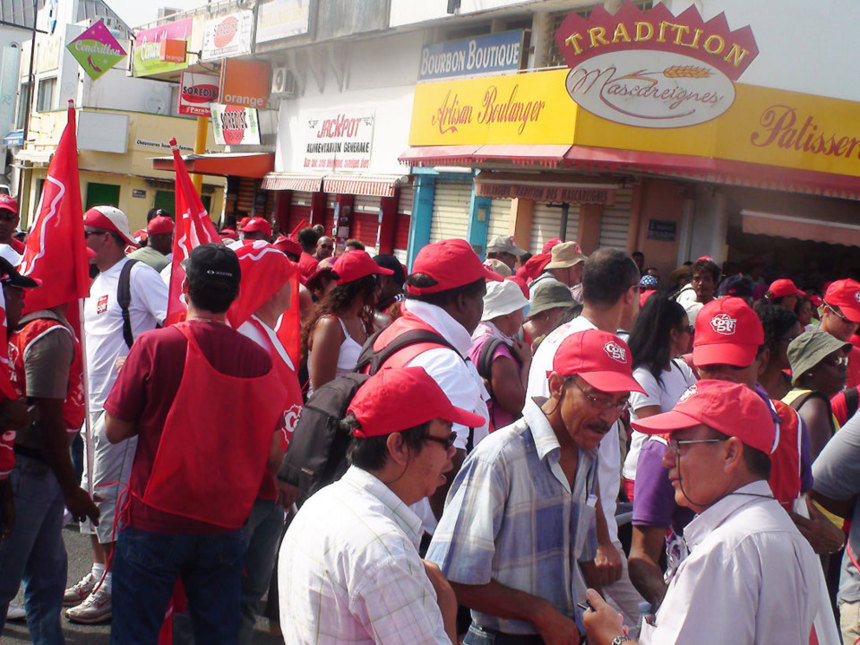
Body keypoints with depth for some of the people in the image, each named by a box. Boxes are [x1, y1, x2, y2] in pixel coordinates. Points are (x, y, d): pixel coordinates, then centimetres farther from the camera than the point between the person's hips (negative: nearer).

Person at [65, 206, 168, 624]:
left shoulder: (138, 275, -11)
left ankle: (112, 589, 1)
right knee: (92, 490, 15)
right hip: (95, 402, 10)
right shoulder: (96, 283, 17)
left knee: (110, 493, -7)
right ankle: (98, 574, 27)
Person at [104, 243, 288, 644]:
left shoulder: (154, 346, -13)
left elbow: (115, 430, -5)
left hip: (154, 521, -2)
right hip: (225, 524, 2)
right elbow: (273, 455, -2)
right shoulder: (258, 358, -6)